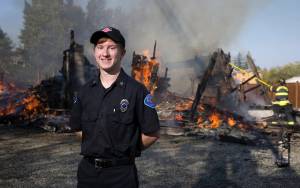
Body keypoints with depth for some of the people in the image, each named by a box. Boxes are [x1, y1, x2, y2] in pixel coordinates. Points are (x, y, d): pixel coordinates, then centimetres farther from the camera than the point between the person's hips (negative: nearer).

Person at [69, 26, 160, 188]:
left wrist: (127, 151, -2)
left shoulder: (136, 90, -10)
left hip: (121, 174, -4)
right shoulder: (85, 91, 3)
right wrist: (94, 148, 3)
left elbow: (152, 134, -7)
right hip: (87, 170, 4)